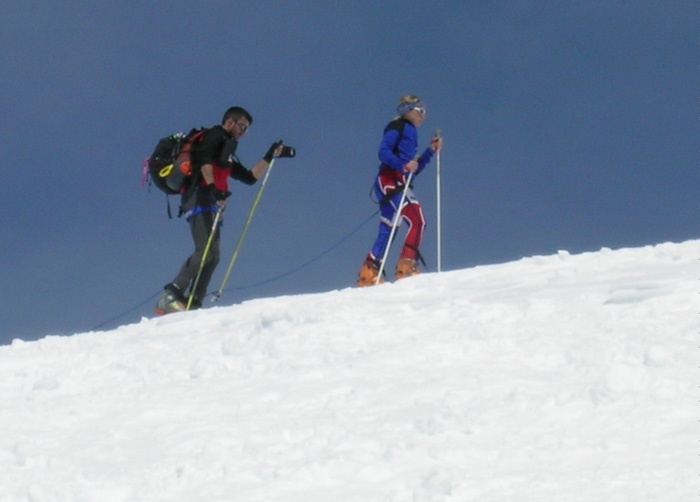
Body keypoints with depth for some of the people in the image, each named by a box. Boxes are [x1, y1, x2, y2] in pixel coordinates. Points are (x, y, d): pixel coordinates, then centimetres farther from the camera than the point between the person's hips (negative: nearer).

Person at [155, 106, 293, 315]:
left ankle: (192, 305, -8)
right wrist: (213, 187, -27)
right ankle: (171, 297, -28)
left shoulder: (228, 154, 31)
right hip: (199, 197, -10)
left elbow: (250, 177, 34)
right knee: (204, 251, -22)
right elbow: (204, 158, -14)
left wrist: (271, 156, 30)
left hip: (211, 204, 10)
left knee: (212, 257, 0)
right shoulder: (216, 135, 5)